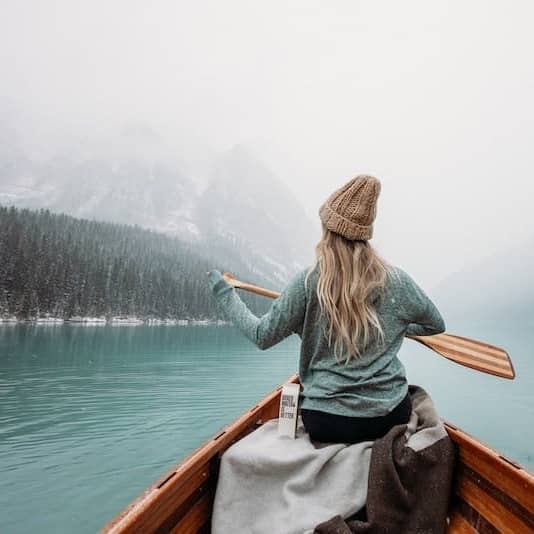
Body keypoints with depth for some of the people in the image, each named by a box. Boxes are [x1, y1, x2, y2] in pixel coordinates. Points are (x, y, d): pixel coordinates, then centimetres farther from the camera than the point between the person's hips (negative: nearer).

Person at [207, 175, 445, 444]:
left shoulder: (308, 281, -14)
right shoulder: (396, 280, -6)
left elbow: (262, 335, -5)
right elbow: (436, 325, 10)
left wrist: (223, 291, 6)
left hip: (324, 423, -1)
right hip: (390, 417, 1)